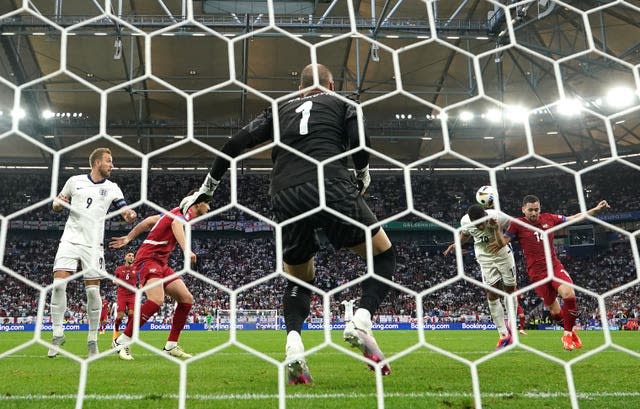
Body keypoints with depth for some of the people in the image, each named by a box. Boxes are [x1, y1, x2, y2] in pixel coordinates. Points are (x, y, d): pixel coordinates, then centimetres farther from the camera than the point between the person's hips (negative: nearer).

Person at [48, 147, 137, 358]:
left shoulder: (112, 188, 7)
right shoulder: (75, 181, 7)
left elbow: (126, 212, 0)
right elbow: (57, 203, 16)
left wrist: (130, 214, -24)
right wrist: (57, 204, -8)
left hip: (93, 245, 0)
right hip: (70, 240, 0)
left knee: (93, 290, -3)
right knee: (59, 284, -12)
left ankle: (92, 339, 8)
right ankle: (58, 333, 3)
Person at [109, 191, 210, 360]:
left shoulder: (177, 212, 17)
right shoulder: (184, 213, -11)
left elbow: (149, 220, 22)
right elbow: (176, 224, -35)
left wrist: (128, 238, 29)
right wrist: (187, 250, -52)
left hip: (161, 263, 10)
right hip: (148, 258, -10)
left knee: (187, 299, 1)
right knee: (157, 300, -29)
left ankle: (171, 346, 7)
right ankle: (122, 341, -16)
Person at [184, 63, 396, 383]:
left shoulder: (281, 110, 28)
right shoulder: (341, 102, 21)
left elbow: (236, 143, 21)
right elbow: (359, 142, 3)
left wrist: (209, 184, 30)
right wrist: (363, 177, 21)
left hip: (285, 198, 3)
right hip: (330, 187, -3)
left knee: (298, 277, 22)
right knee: (383, 254, 14)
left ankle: (293, 341, -4)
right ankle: (361, 320, -10)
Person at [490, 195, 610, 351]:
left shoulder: (549, 218, 6)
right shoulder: (518, 224, -3)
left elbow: (574, 218, 17)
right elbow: (501, 243, -8)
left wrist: (596, 209, 13)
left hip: (555, 266, 2)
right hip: (537, 272, -2)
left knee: (569, 294, -23)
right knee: (554, 310, 3)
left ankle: (568, 333, -3)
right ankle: (571, 330, 30)